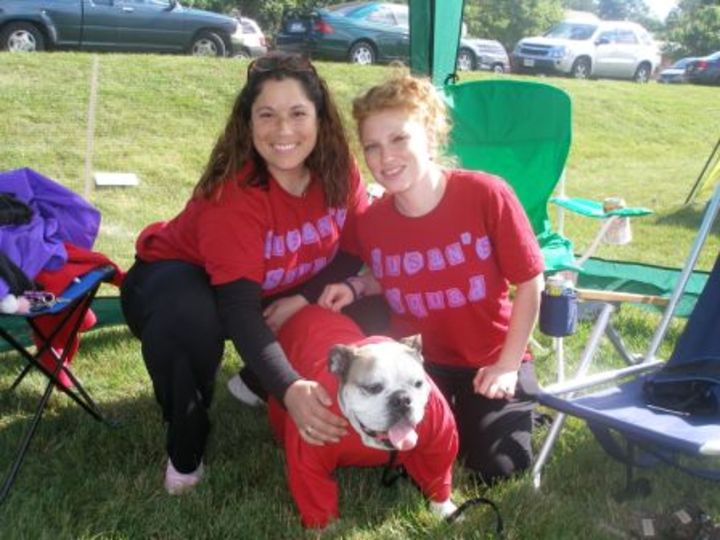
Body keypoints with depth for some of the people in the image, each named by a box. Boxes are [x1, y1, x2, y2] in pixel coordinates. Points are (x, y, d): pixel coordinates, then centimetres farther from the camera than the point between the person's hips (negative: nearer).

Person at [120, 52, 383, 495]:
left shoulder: (337, 168, -18)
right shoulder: (233, 192, -35)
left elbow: (357, 247, -7)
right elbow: (239, 308, -42)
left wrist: (304, 298, -25)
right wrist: (289, 390, -55)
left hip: (276, 290, 6)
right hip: (180, 276, -5)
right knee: (187, 321, -40)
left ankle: (254, 383, 8)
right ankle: (185, 451, -11)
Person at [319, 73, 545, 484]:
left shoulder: (486, 195, -26)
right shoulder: (372, 223, -14)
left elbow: (530, 283, -15)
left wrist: (507, 365, -14)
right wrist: (356, 286, -15)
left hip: (494, 360, -3)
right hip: (431, 360, 3)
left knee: (497, 468, -10)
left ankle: (516, 402, 23)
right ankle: (454, 411, 27)